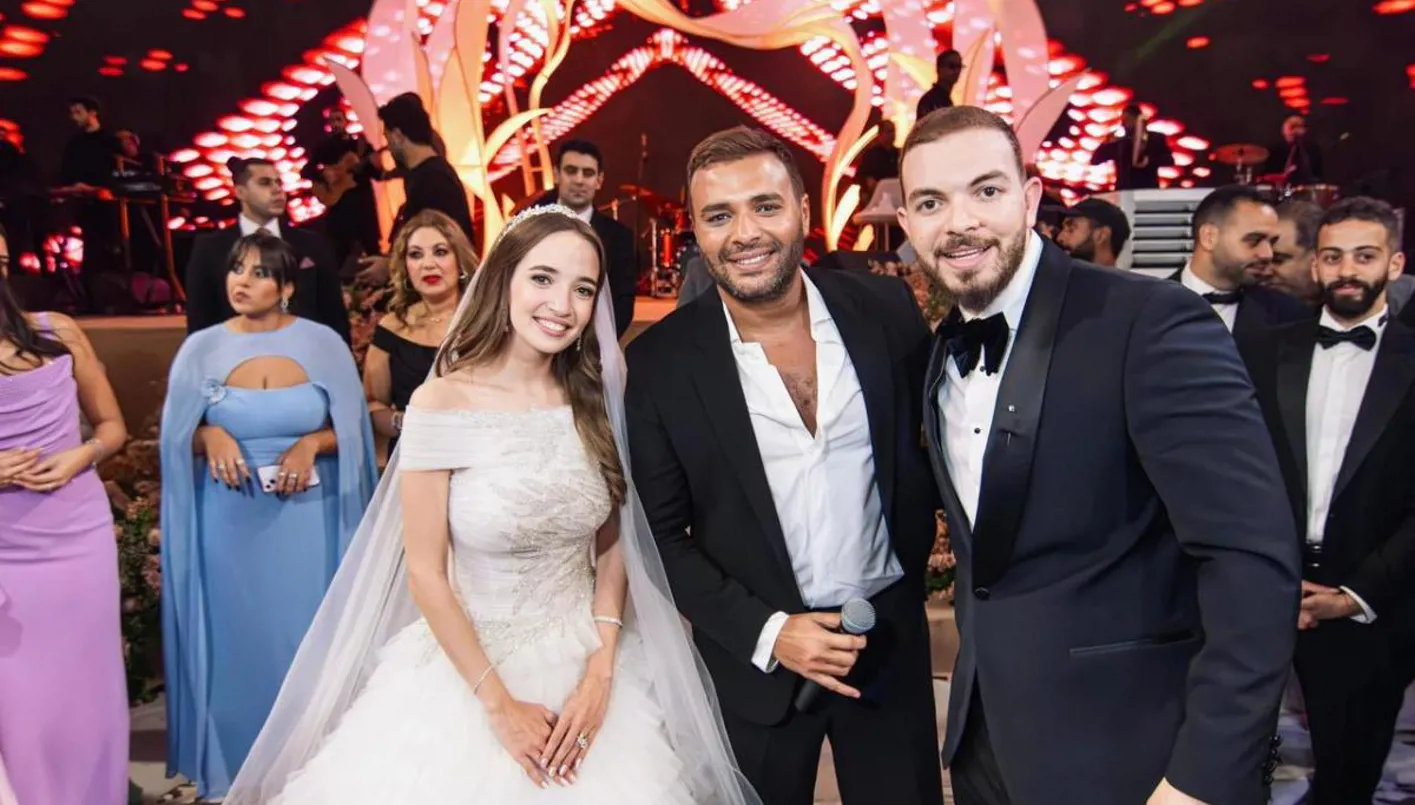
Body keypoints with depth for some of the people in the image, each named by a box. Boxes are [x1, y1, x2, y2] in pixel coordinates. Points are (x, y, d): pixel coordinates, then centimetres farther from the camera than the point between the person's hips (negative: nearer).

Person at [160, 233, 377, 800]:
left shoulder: (323, 344, -4)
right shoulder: (202, 348, 0)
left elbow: (352, 430, 1)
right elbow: (177, 438, 5)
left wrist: (313, 443, -17)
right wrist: (209, 436, -15)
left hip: (308, 516, -1)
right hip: (231, 519, 1)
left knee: (308, 633, 9)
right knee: (237, 634, 9)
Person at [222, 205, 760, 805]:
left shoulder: (595, 400, -3)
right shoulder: (441, 404, -14)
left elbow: (612, 547, 2)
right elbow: (425, 573, -11)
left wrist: (600, 673, -8)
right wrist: (498, 702, -12)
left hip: (586, 661, 3)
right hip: (469, 663, -3)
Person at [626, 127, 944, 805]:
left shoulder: (886, 310, -8)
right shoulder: (660, 362, -12)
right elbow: (661, 534, -7)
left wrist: (911, 556, 6)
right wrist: (766, 632, -14)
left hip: (890, 639, 2)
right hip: (755, 661, -1)